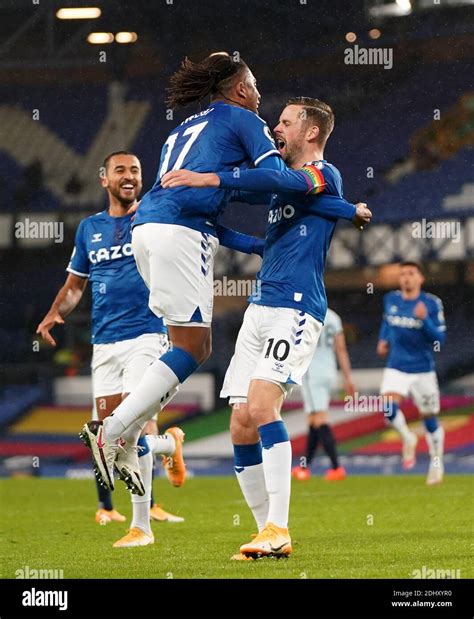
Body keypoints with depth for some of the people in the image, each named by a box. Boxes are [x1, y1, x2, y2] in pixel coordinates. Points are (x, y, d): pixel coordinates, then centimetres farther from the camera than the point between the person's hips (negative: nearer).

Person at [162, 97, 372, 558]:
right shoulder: (285, 183, 23)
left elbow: (281, 183, -23)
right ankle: (269, 535, 6)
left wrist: (208, 179, -30)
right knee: (241, 427, 0)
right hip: (259, 309, 9)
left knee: (261, 407, -24)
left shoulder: (324, 175, -3)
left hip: (296, 309, -9)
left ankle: (278, 529, -24)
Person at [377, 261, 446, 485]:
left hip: (423, 370, -2)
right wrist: (383, 340, 7)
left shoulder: (432, 304, -8)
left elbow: (439, 339, -11)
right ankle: (407, 438, 7)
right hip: (396, 368, 2)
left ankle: (436, 464, 26)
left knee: (429, 418, 6)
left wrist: (424, 320, -25)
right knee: (389, 408, -23)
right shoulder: (390, 299, 2)